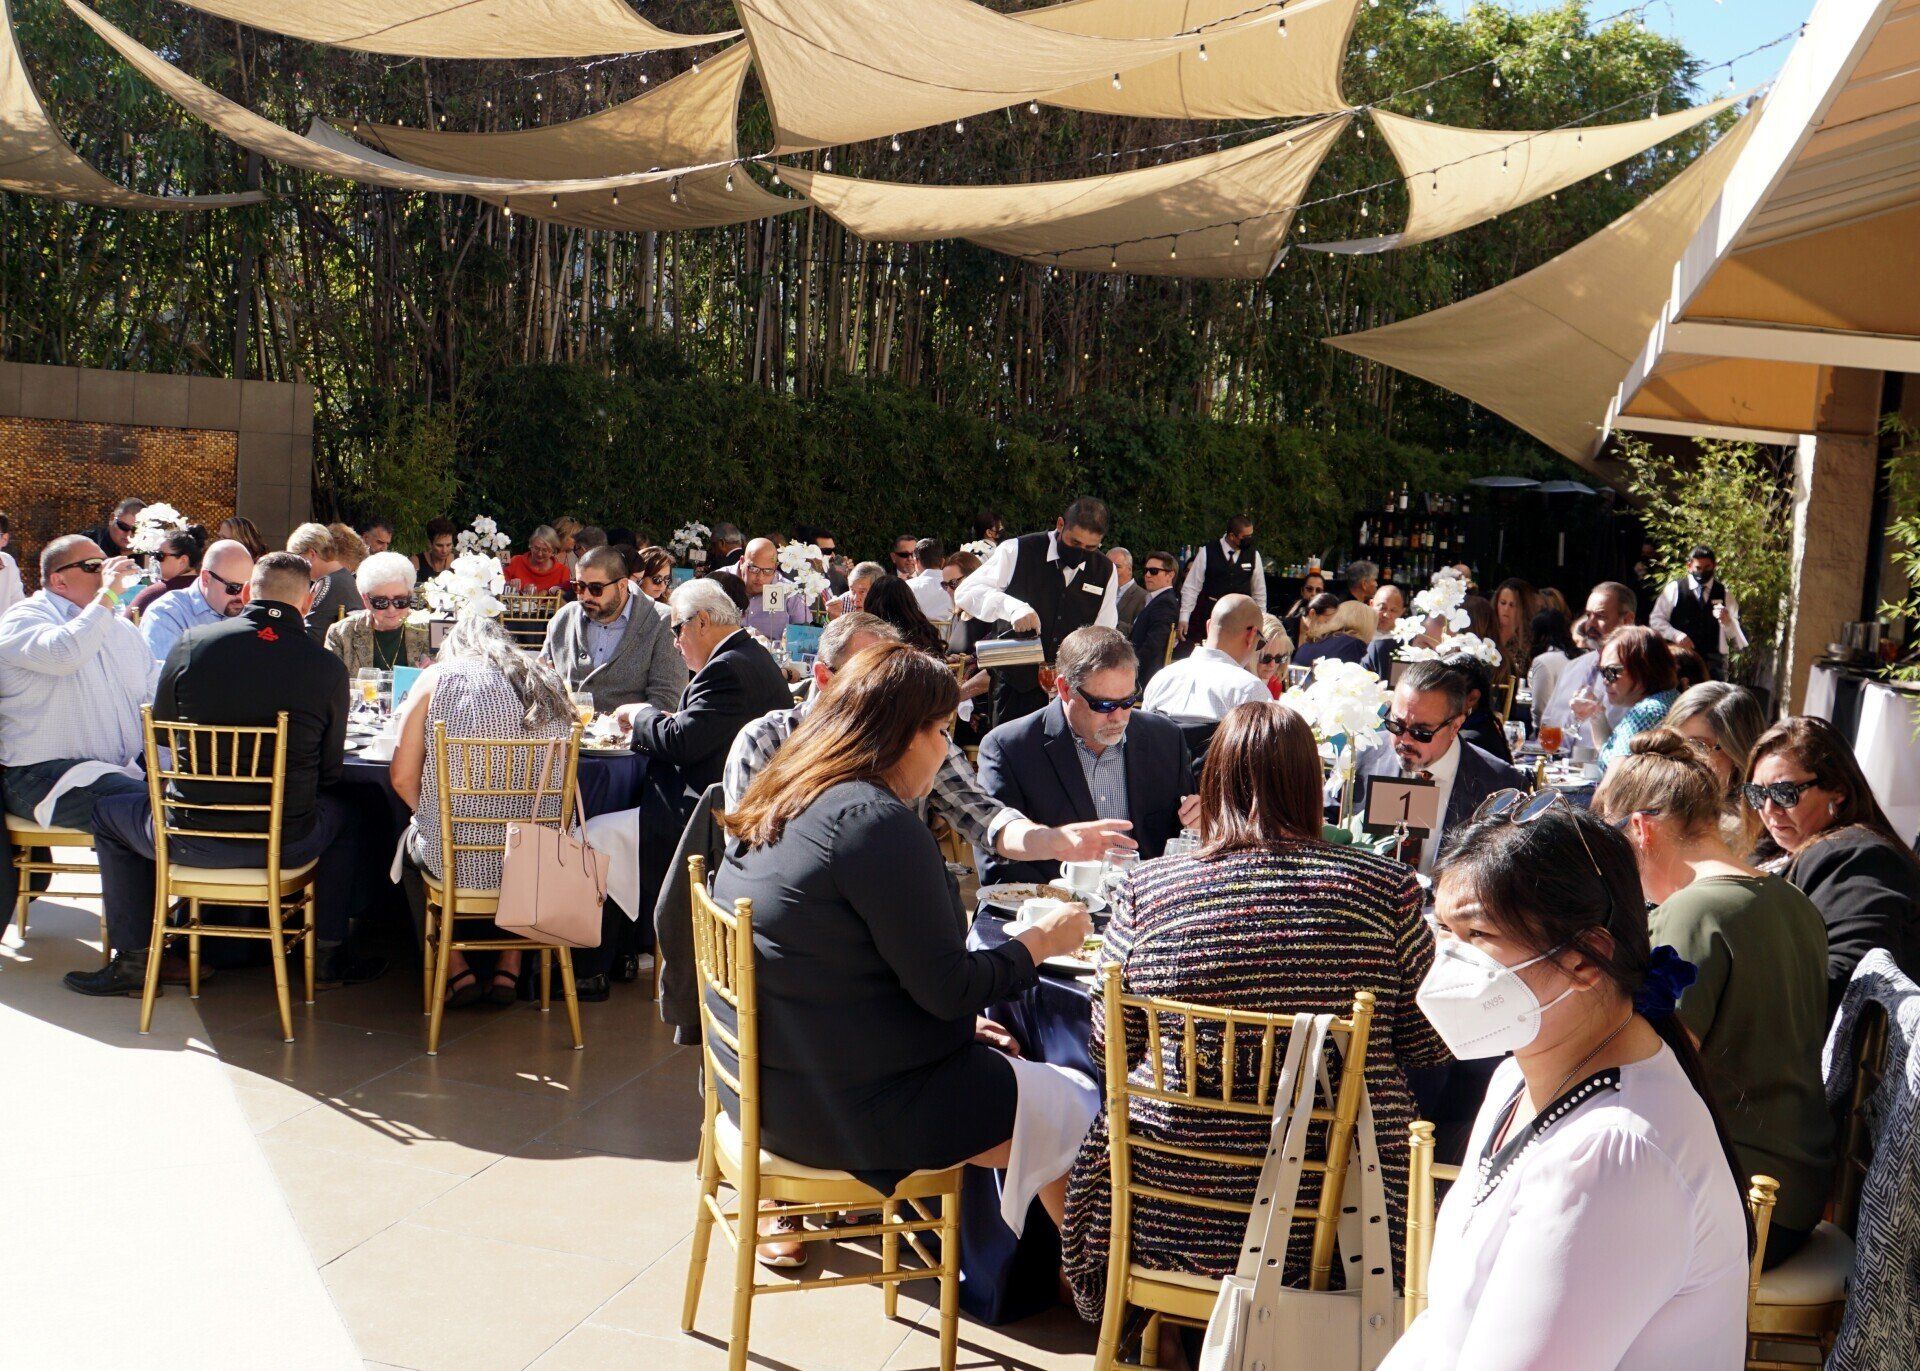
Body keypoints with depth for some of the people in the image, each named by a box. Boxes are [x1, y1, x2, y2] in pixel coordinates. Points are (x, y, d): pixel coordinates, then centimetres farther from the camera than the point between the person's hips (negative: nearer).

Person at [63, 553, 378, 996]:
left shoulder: (191, 644, -6)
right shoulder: (327, 667, -9)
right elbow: (329, 771, 1)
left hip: (189, 841, 0)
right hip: (285, 846, 0)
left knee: (110, 811, 32)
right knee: (345, 812, 33)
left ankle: (134, 961, 33)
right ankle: (330, 954, 34)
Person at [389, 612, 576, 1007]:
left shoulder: (437, 678, -1)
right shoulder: (548, 682, 8)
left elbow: (403, 776, -3)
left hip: (458, 860, -3)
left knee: (412, 840, 32)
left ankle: (456, 969, 26)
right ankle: (509, 966, 34)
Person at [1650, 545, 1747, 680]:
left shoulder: (1724, 594, 13)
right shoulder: (1674, 589, 7)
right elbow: (1656, 619, 7)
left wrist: (1727, 620, -13)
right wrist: (1675, 635, -10)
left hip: (1713, 662, 2)